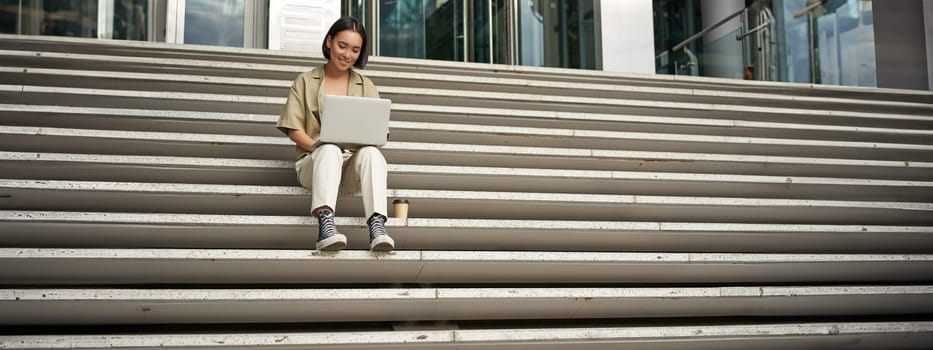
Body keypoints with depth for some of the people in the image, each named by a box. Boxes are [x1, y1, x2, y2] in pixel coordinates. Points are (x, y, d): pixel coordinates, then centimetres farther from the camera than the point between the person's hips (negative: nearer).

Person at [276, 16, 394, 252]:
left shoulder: (366, 87, 19)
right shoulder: (306, 82, 14)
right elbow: (293, 130, 5)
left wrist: (362, 143, -14)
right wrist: (318, 146, -14)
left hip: (353, 165, 1)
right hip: (314, 160, -1)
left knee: (371, 152, -34)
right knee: (330, 150, -37)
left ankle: (377, 227, -53)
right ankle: (325, 225, -58)